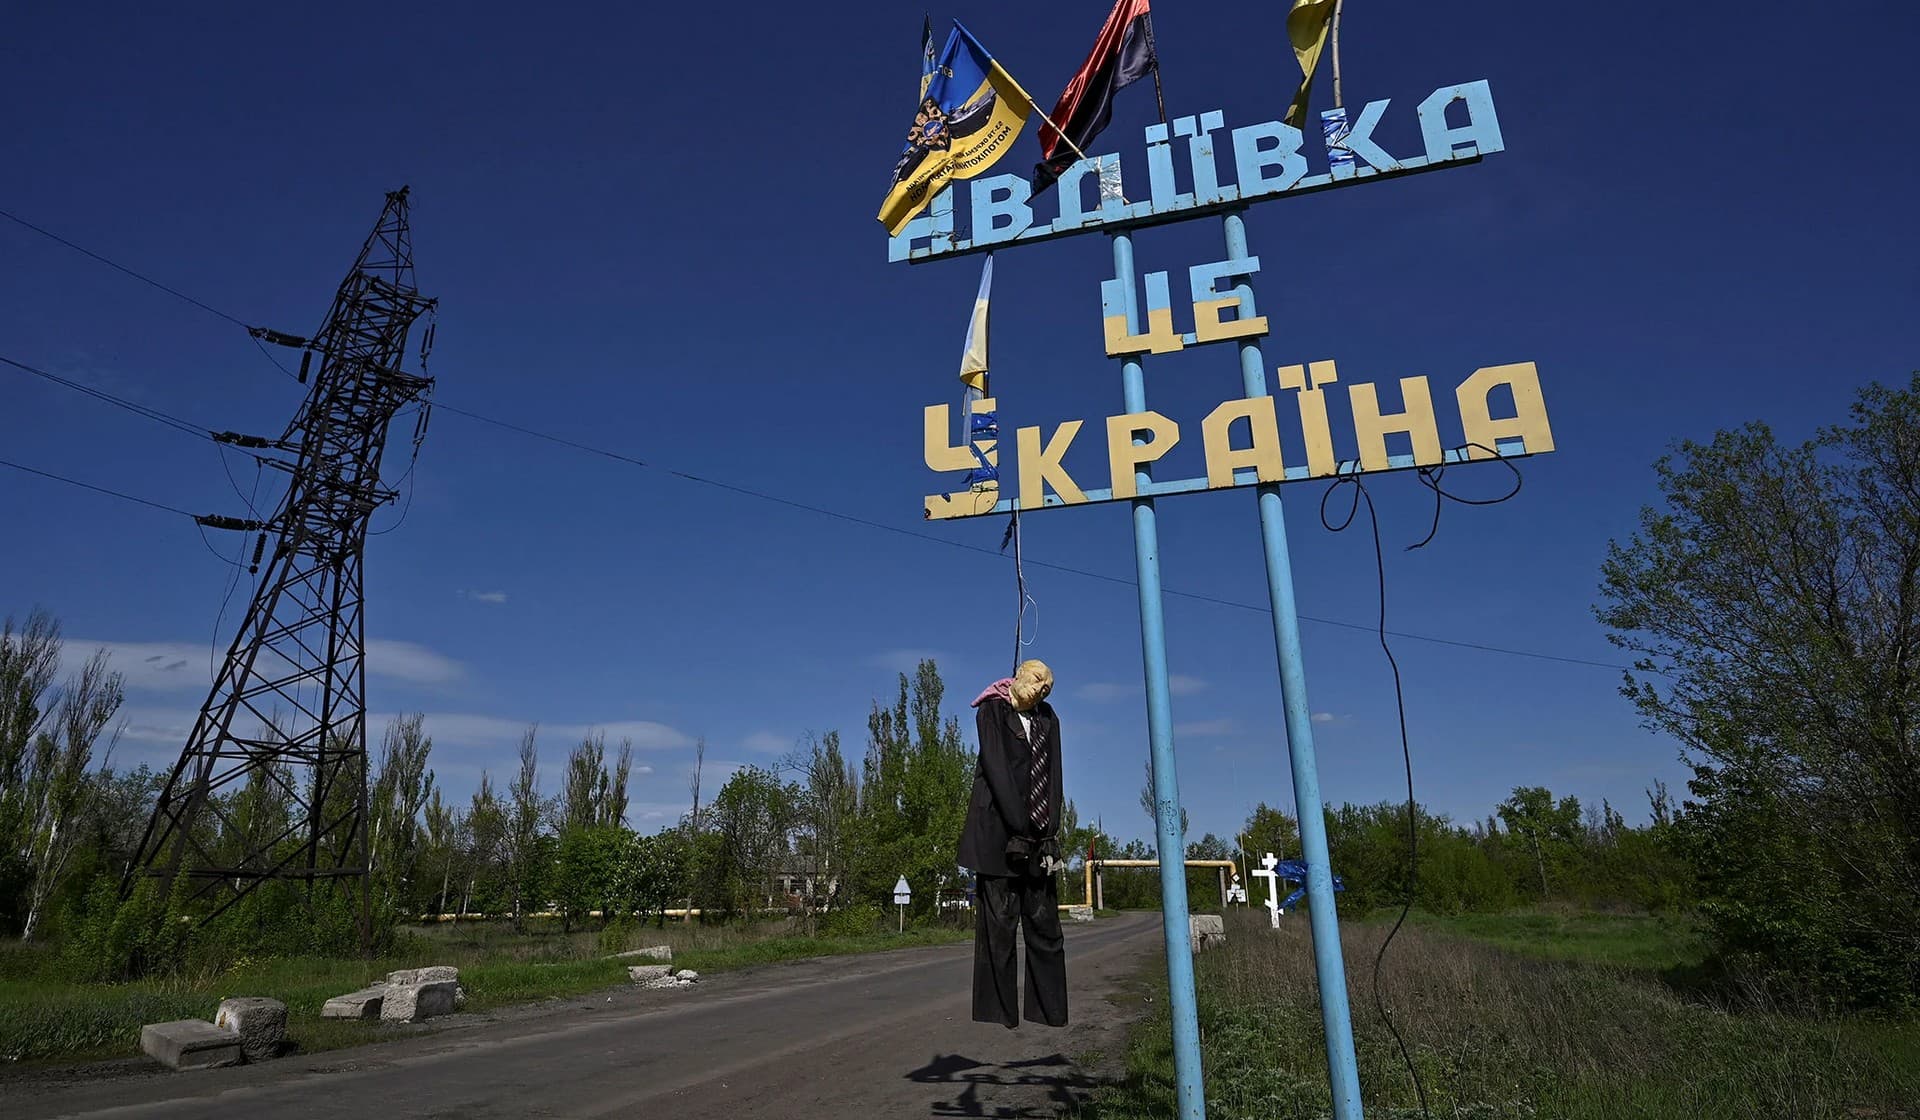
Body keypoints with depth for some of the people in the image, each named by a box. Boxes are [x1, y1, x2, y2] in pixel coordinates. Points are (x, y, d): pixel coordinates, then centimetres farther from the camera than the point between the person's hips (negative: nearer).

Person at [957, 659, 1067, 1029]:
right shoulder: (992, 711, -2)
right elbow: (996, 766, -12)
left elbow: (1053, 775, 5)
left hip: (1038, 829, 5)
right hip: (998, 827, -5)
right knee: (998, 919, -2)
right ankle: (999, 1011, 5)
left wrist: (1051, 832, -6)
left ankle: (1049, 1009, 13)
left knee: (1044, 921, 6)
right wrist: (1019, 827, -19)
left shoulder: (1047, 719, 12)